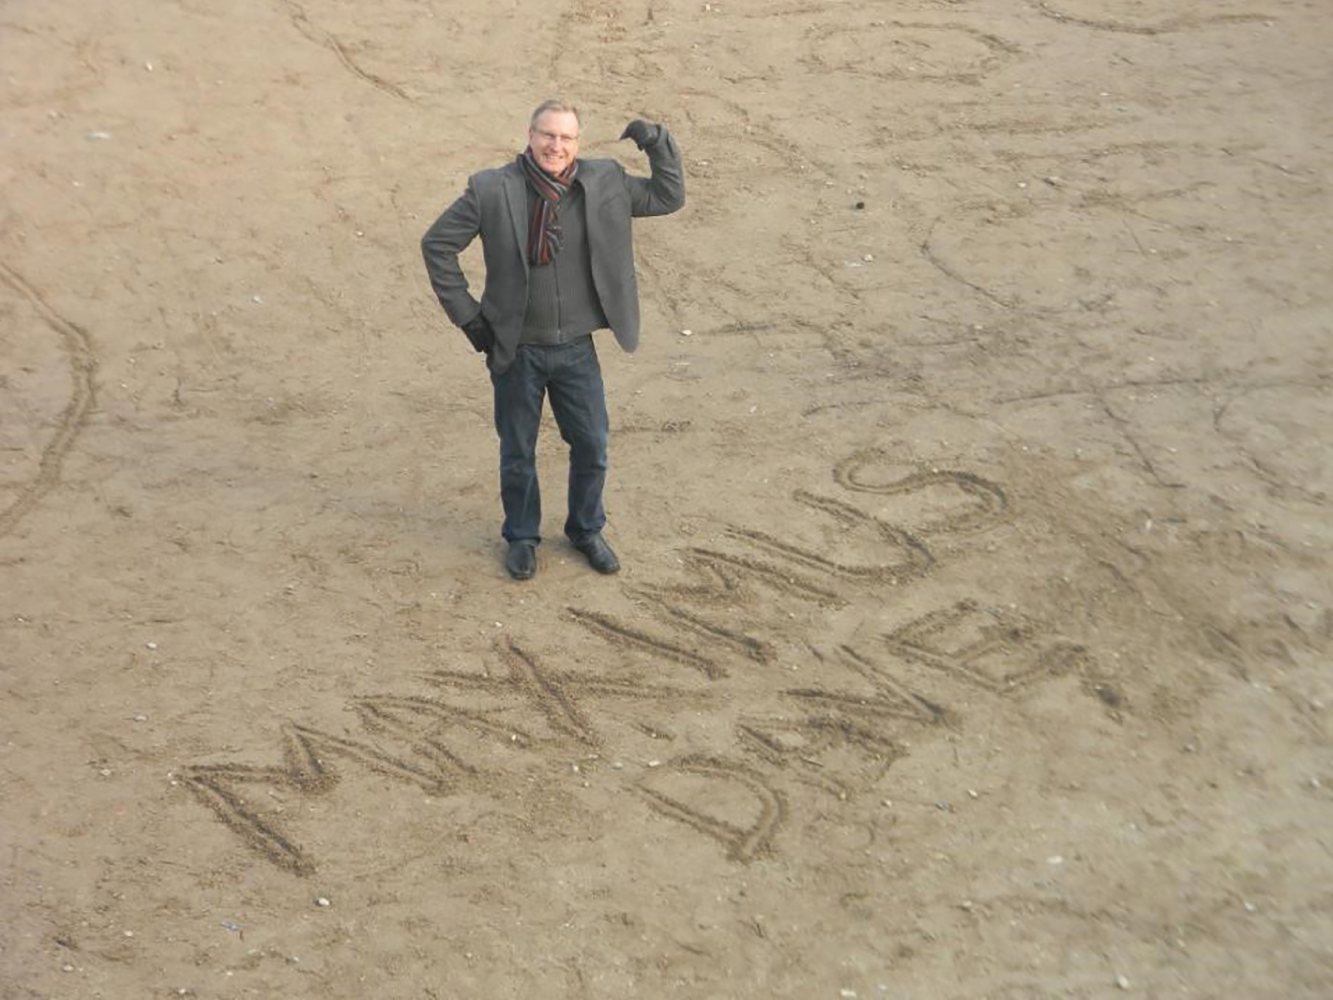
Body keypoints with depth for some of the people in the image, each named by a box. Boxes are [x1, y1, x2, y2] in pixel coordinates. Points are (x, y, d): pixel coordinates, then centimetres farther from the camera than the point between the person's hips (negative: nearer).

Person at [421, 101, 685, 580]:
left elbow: (668, 198, 6)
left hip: (576, 348, 2)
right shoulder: (492, 190, -13)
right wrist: (466, 314, -7)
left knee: (592, 447, 13)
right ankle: (522, 537, 35)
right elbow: (437, 243, -5)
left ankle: (586, 531, 37)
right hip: (516, 351, -2)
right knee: (518, 454, 13)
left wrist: (660, 145, -11)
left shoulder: (604, 182, -4)